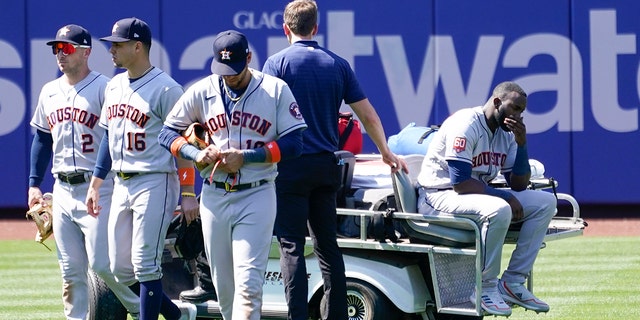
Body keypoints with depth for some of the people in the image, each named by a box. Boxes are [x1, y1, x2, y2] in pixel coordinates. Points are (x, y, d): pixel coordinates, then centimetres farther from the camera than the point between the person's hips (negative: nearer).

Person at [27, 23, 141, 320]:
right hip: (63, 191, 7)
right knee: (70, 270, 6)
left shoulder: (104, 89, -7)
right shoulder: (49, 92, 14)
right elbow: (42, 139, 21)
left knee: (101, 262, -13)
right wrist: (34, 183, 15)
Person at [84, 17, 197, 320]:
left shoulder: (165, 88, -11)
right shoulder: (114, 86, 13)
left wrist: (188, 193, -16)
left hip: (155, 183, -8)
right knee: (121, 268, 8)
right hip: (122, 184, 8)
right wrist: (95, 184, 20)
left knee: (145, 264, -9)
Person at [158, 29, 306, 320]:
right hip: (214, 197, 3)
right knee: (223, 285, 8)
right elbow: (168, 133, 9)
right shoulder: (202, 91, 4)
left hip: (257, 196, -3)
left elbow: (293, 144, -5)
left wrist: (245, 157, -16)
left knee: (248, 282, -13)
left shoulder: (275, 90, -3)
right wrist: (197, 154, -11)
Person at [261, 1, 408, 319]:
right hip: (327, 166, 4)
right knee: (328, 244, 12)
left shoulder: (276, 63, -4)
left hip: (291, 167, -4)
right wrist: (385, 153, 25)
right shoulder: (338, 64, 8)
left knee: (291, 245, -4)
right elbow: (368, 115, 11)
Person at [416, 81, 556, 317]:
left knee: (545, 202, 0)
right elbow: (461, 183, -25)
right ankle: (486, 287, -21)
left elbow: (519, 185, 8)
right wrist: (505, 197, -23)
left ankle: (512, 283, -4)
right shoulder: (466, 125, -18)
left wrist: (521, 144, -6)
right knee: (498, 209, -38)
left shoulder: (506, 133, 9)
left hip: (478, 195, 10)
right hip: (439, 197, -10)